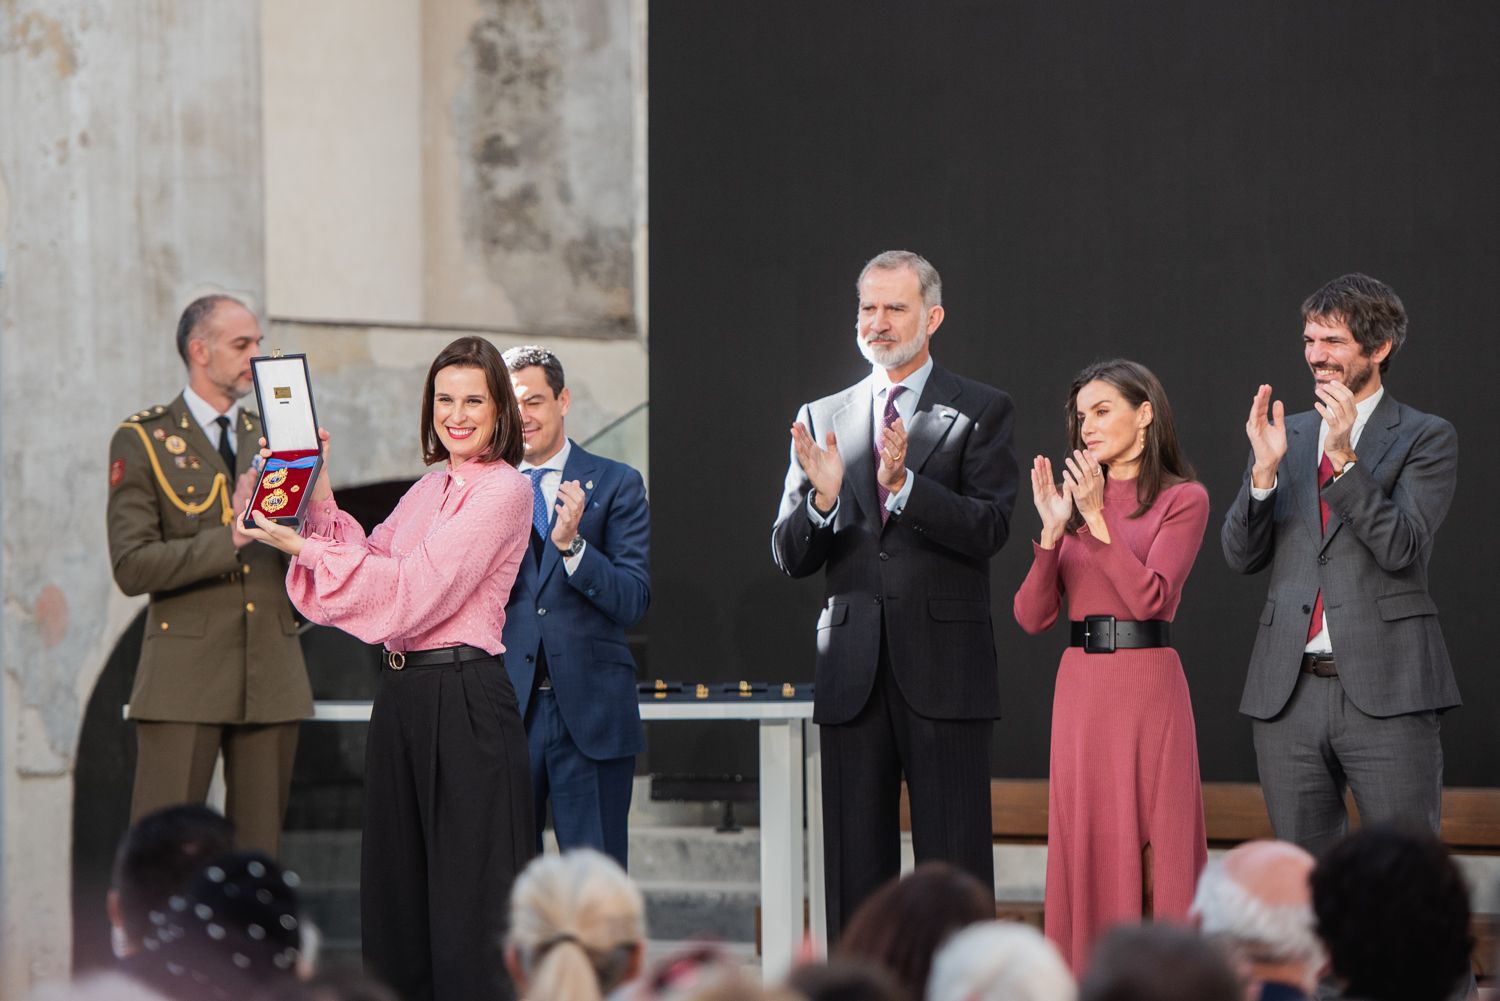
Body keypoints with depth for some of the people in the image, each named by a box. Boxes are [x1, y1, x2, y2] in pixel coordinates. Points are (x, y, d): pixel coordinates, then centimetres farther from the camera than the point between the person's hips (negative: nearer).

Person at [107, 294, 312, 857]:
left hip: (272, 678, 5)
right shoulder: (142, 441, 1)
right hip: (185, 678, -4)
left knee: (258, 849, 4)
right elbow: (132, 566, -9)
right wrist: (231, 539, -18)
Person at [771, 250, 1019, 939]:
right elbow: (789, 558, 9)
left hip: (944, 669, -3)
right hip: (852, 673, 3)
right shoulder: (822, 420, 13)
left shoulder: (981, 412, 4)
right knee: (854, 869, 6)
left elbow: (989, 529, -9)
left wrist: (903, 485, -22)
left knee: (955, 869, -4)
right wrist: (822, 499, -12)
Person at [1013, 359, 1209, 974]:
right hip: (1080, 686, 5)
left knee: (1153, 848, -4)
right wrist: (1053, 533, -8)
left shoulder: (1182, 499, 0)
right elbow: (1032, 617, 5)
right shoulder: (1076, 500, 13)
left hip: (1148, 685, -5)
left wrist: (1097, 519, -17)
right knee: (1086, 848, 4)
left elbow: (1150, 596, -14)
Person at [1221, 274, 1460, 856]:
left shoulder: (1425, 438, 2)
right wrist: (1265, 468, -7)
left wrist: (1345, 458, -18)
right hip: (1288, 693, 5)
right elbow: (1241, 557, 8)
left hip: (1384, 696, -5)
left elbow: (1403, 548, -11)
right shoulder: (1288, 436, 15)